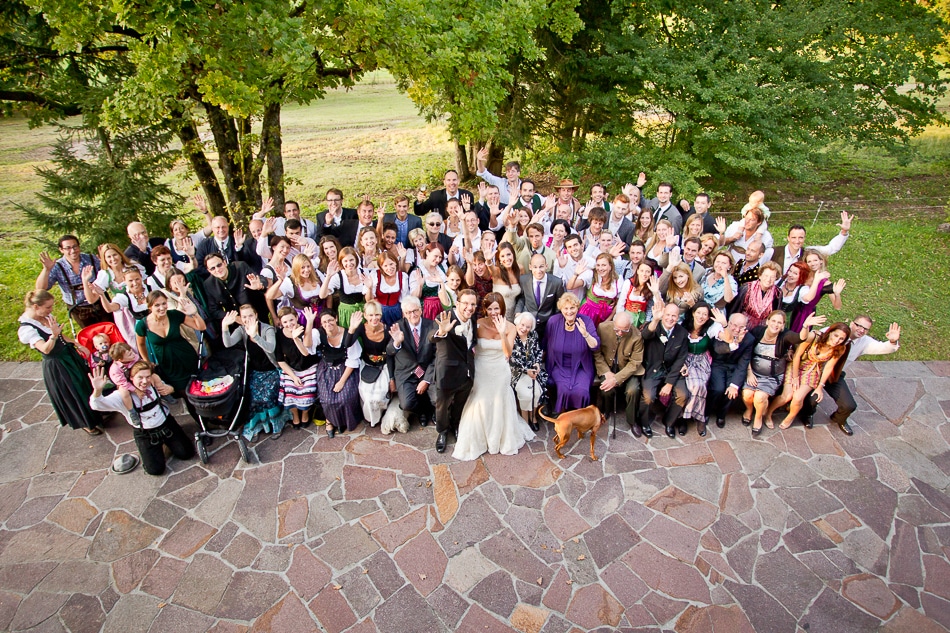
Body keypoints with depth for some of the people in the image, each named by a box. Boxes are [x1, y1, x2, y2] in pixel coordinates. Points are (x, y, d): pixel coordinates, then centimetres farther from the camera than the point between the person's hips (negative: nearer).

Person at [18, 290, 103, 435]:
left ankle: (94, 413, 46)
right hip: (56, 366, -8)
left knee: (85, 383, 23)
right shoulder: (26, 329, -25)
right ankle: (85, 423, 31)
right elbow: (46, 349, -34)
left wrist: (78, 345, 9)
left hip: (70, 354, 8)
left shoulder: (46, 316, -3)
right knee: (73, 393, 9)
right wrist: (54, 335, -50)